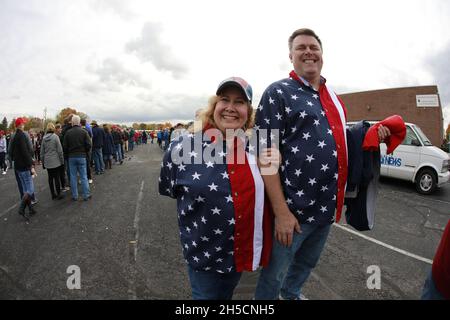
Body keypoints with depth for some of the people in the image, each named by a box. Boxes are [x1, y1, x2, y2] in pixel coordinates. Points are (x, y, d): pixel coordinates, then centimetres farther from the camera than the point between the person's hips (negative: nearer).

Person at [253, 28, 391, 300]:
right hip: (293, 206, -7)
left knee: (308, 263, 27)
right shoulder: (278, 93, -11)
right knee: (274, 274, 11)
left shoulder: (333, 97, 11)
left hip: (328, 205, 7)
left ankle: (291, 294, 53)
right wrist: (281, 211, -22)